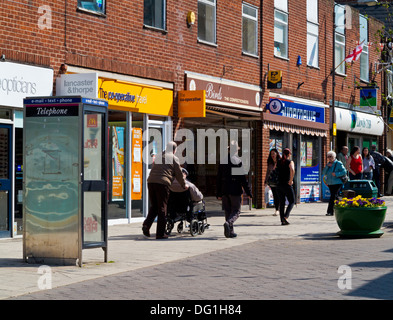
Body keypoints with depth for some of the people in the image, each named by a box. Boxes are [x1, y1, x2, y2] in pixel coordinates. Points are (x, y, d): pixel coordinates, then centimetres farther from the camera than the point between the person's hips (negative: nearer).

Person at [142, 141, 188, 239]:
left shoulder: (158, 157, 24)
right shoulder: (174, 158, 7)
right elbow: (179, 174, 10)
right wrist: (184, 185, 25)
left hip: (151, 182, 5)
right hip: (162, 183, -5)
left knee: (154, 206, 17)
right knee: (162, 208, 1)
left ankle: (146, 224, -4)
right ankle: (160, 233, 1)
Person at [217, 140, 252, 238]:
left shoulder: (222, 161, 4)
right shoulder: (238, 161, -9)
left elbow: (218, 178, 7)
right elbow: (243, 178, -10)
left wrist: (219, 193, 13)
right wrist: (248, 192, -3)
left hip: (224, 190, 4)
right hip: (235, 190, -4)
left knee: (228, 211, 14)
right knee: (236, 211, 4)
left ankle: (230, 231, 13)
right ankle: (228, 223, -23)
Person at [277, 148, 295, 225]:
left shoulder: (278, 162, 9)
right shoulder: (290, 162, -7)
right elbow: (292, 170, -26)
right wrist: (291, 180, -18)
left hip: (279, 184, 5)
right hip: (287, 184, -5)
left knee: (282, 203, 10)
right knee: (291, 202, 4)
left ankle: (282, 220, 6)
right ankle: (285, 217, -15)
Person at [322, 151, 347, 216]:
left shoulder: (338, 163, -5)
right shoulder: (328, 164, 13)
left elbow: (344, 172, -11)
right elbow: (323, 173, 7)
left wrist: (336, 174, -20)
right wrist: (327, 166, -7)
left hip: (337, 183, -7)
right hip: (330, 183, 7)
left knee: (333, 197, -14)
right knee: (335, 197, 11)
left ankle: (330, 211, -16)